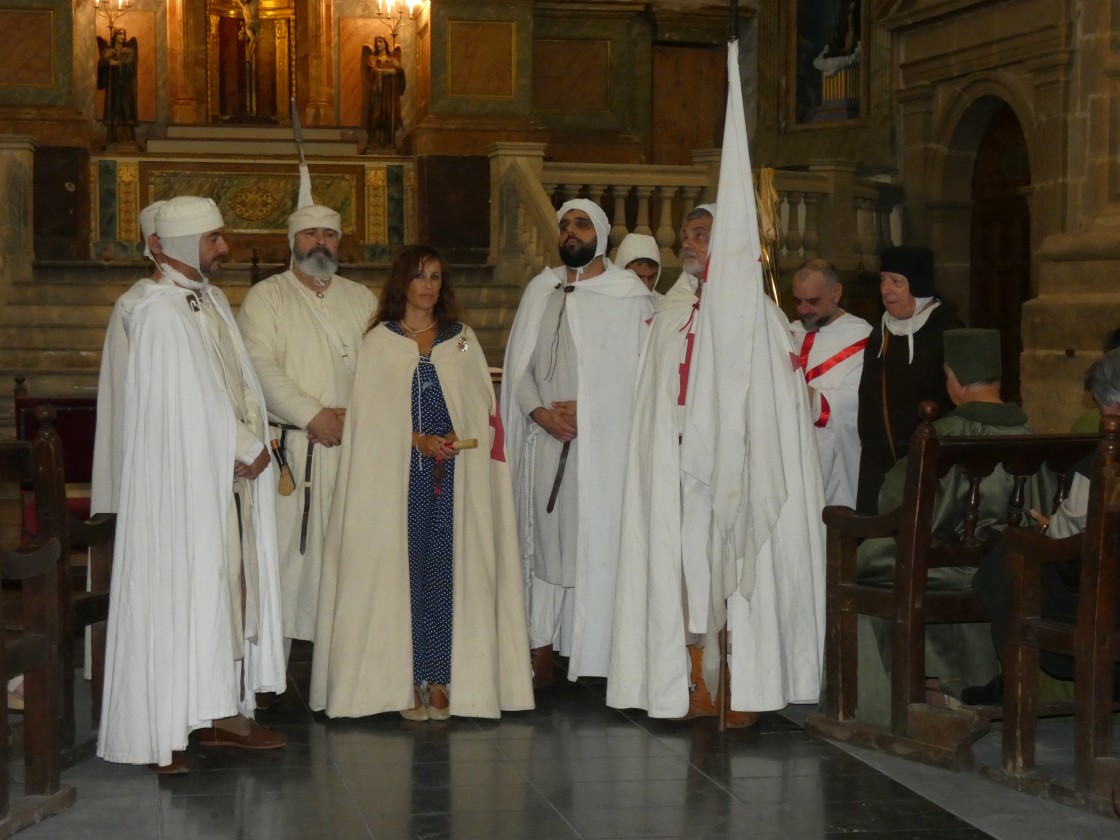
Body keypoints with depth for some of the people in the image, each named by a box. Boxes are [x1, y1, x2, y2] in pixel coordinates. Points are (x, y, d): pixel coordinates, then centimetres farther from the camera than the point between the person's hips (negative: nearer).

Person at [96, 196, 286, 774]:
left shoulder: (211, 300, 14)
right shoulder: (157, 310, -15)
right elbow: (191, 401, -18)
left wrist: (251, 446, 0)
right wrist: (245, 449, -9)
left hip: (229, 472, 9)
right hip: (183, 479, -9)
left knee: (230, 590, 10)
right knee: (182, 591, -5)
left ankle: (222, 713, 17)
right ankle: (163, 732, 1)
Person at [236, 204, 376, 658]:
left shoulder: (362, 299, 16)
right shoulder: (266, 297, 5)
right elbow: (261, 367, -7)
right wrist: (313, 415, -14)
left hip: (352, 447, 3)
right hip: (288, 446, -3)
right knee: (284, 548, -5)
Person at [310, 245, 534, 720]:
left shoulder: (462, 340, 14)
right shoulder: (379, 342, 8)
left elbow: (483, 407, 10)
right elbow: (371, 412, 1)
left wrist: (457, 440, -9)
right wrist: (419, 440, -12)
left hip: (454, 472, 2)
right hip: (397, 473, -1)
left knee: (446, 569, -2)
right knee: (401, 568, -4)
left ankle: (439, 680, 1)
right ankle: (405, 682, -2)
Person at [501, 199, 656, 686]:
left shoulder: (630, 295, 0)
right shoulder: (540, 291, 12)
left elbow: (640, 372, -3)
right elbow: (518, 364, 11)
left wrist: (584, 410, -10)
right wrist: (541, 412, -6)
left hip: (605, 442, -3)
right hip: (547, 440, 4)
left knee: (601, 540, -6)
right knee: (546, 536, 2)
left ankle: (598, 654, -4)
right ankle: (542, 646, 5)